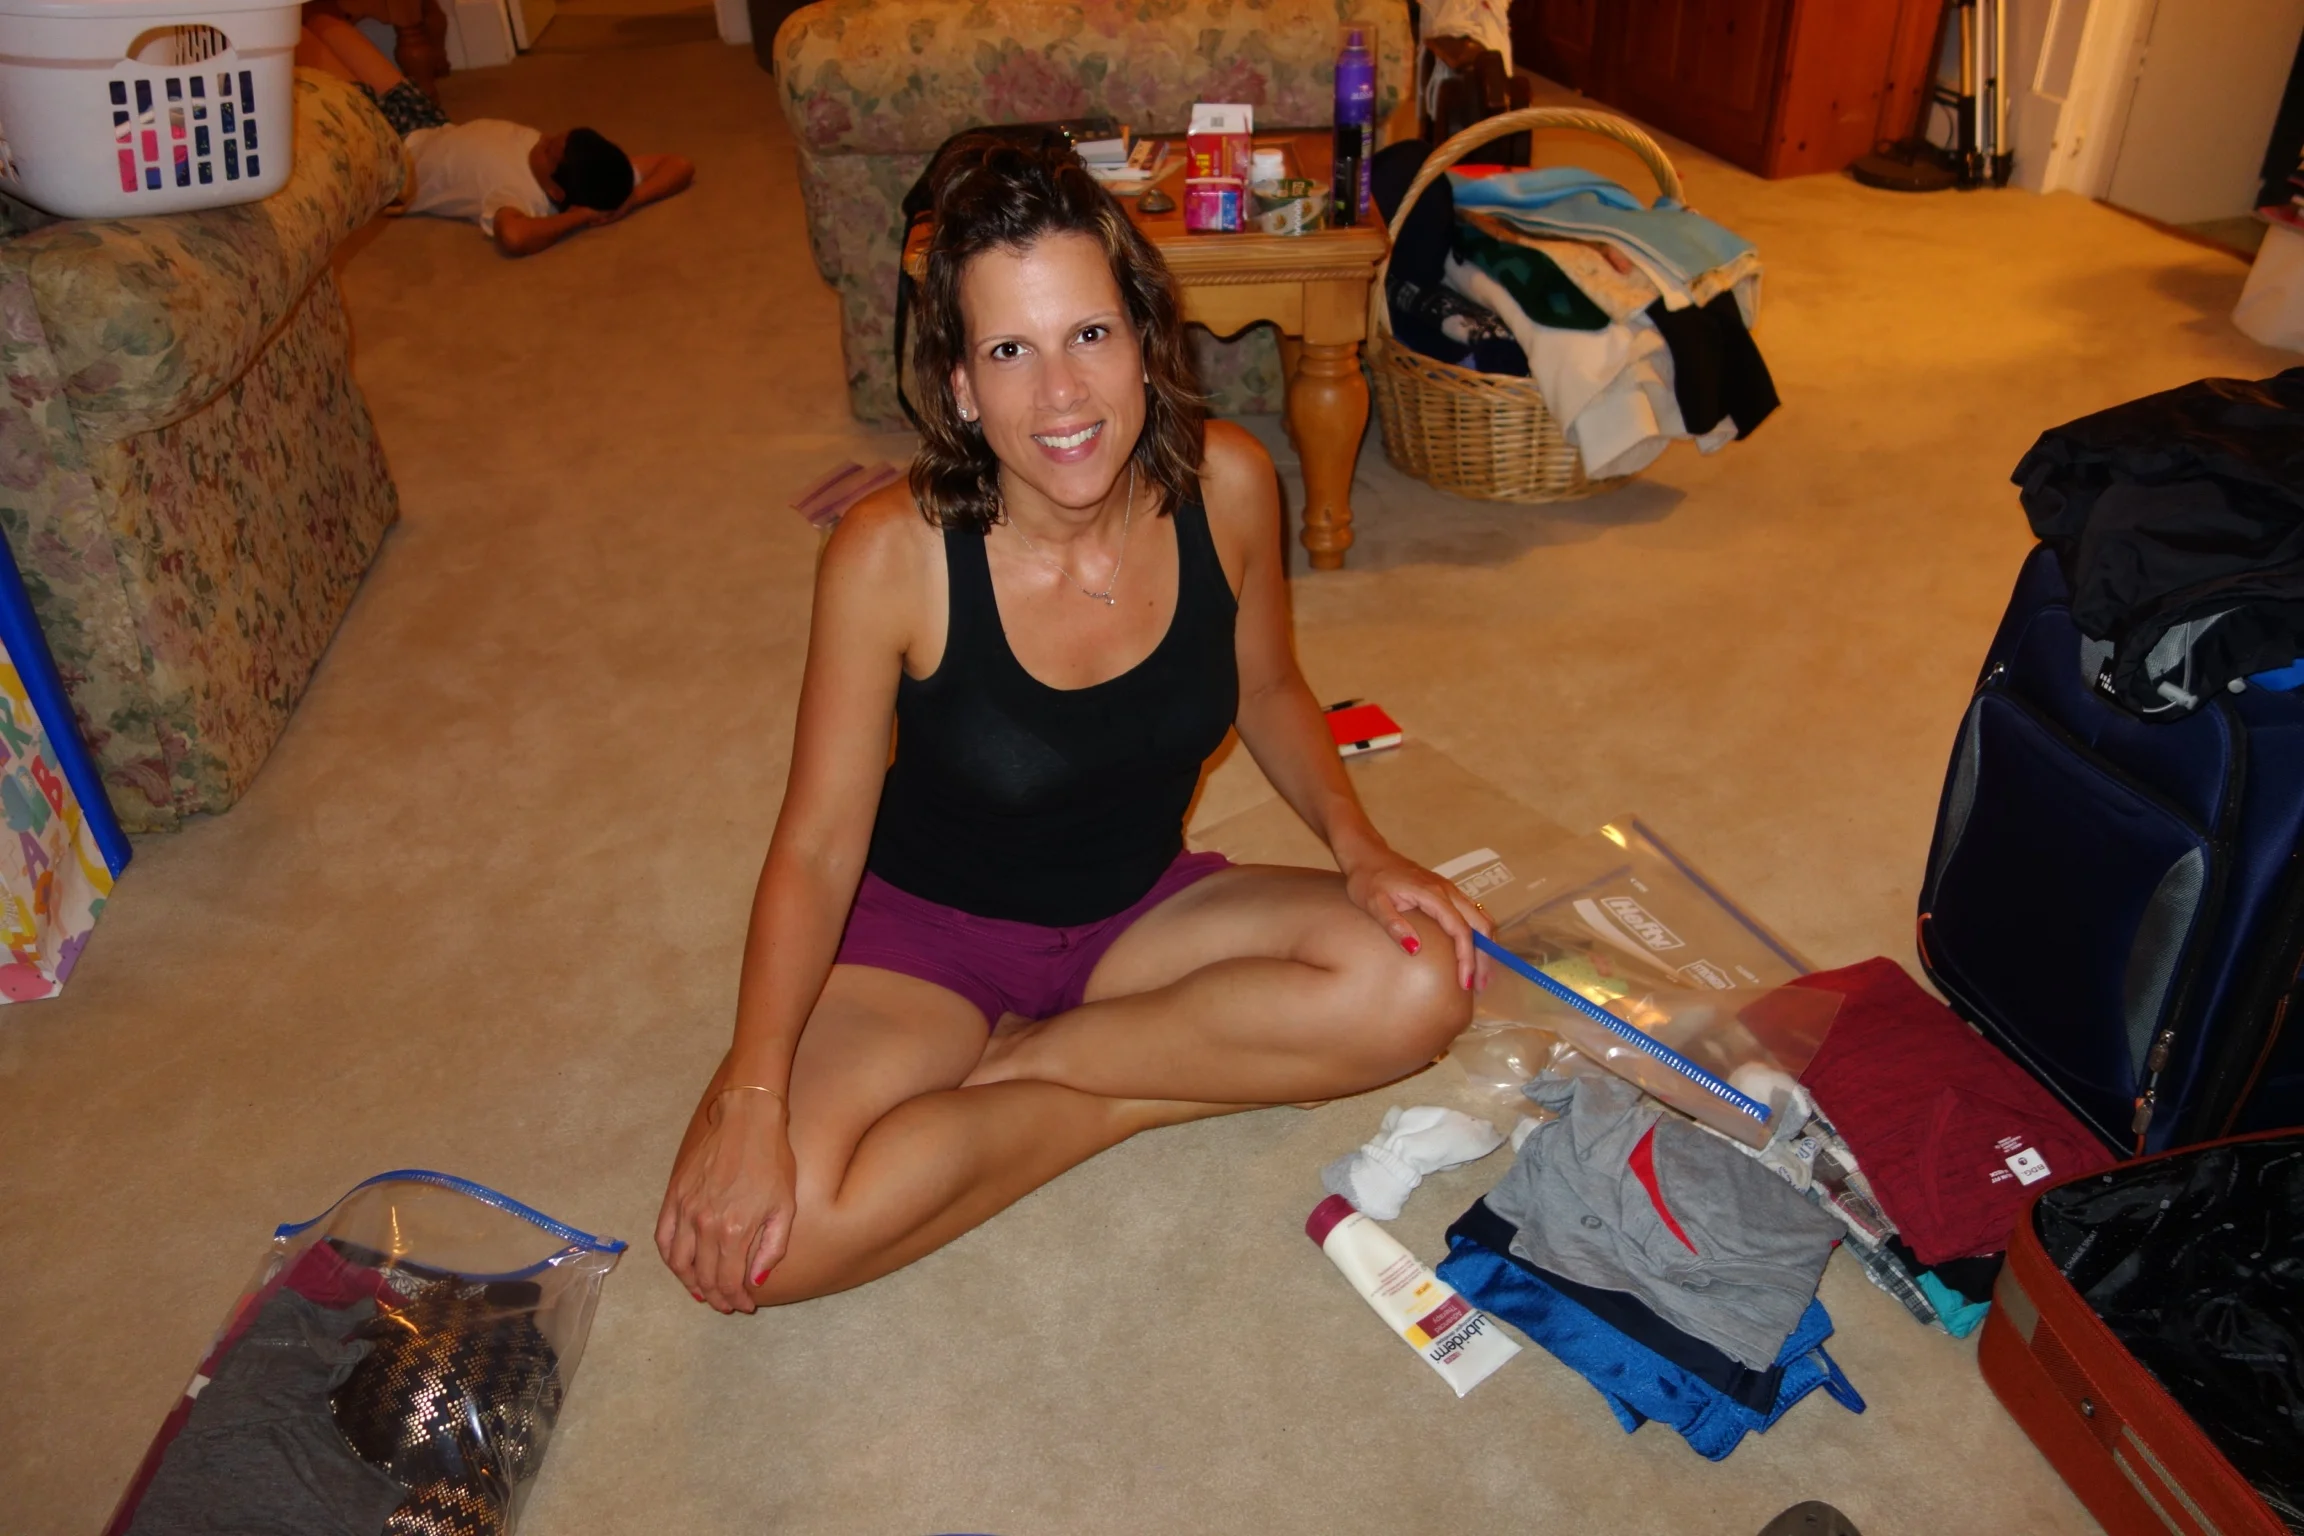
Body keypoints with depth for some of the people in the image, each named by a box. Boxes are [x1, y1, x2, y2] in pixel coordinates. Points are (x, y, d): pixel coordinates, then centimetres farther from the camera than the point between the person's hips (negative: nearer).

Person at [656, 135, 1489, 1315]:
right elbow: (817, 846, -18)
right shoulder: (893, 554, -24)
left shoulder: (1226, 486, -16)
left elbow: (1266, 691, 4)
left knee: (1419, 984, -22)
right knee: (761, 1231, -27)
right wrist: (750, 1097, -30)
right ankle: (1125, 1096, -7)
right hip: (925, 926, -3)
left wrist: (1356, 844, -13)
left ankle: (1019, 1062, -9)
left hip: (1142, 909, 3)